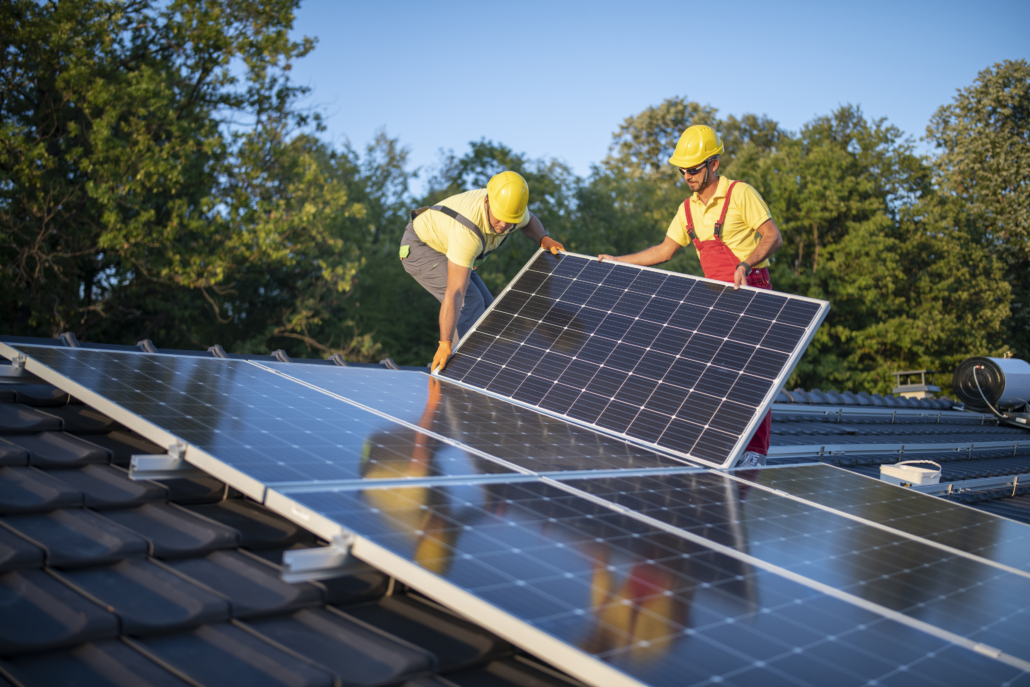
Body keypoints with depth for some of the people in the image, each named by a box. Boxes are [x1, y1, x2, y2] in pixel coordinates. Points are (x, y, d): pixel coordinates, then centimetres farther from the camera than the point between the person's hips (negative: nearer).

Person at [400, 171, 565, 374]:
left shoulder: (509, 202, -20)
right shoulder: (468, 232, -42)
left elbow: (528, 221, 8)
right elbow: (455, 293, -44)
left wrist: (544, 239, -12)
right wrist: (445, 344, -48)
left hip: (441, 248, 8)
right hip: (419, 248, -8)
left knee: (485, 308, 6)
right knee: (469, 303, -22)